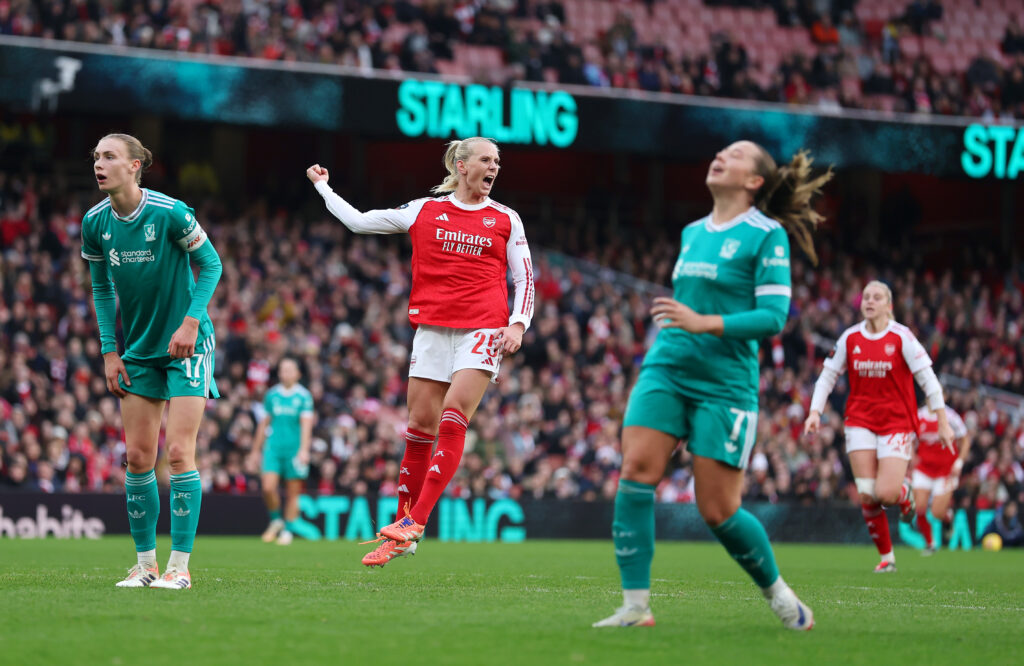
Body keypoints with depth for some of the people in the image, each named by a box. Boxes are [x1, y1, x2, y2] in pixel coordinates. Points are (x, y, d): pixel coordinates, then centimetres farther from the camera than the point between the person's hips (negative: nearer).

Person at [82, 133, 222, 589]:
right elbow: (101, 289, 10)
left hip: (187, 346, -5)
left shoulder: (170, 213, -18)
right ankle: (145, 563, 11)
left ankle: (179, 566, -7)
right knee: (137, 457, 2)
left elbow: (211, 265, -7)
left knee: (179, 453, -11)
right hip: (138, 351, 5)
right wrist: (109, 351, 3)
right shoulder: (94, 223, -2)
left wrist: (190, 322, -16)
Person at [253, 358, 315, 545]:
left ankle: (287, 530, 11)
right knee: (268, 487, -12)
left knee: (293, 492, 0)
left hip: (295, 449, -2)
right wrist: (256, 449, 17)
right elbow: (264, 423, 16)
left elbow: (306, 424, -8)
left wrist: (304, 449, -19)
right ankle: (275, 520, 11)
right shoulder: (272, 395, 9)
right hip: (273, 447, 2)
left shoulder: (304, 396, -1)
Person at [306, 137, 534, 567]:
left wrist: (517, 324, -4)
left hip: (483, 330, -1)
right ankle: (402, 525, 11)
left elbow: (524, 278, 11)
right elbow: (360, 222, 16)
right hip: (432, 328, 1)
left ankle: (415, 523, -17)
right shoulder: (425, 210, 10)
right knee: (420, 426, 1)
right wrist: (322, 188, 22)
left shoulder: (506, 220, 9)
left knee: (453, 421, -15)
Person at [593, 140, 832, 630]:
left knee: (718, 511, -4)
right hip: (665, 369, 5)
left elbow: (774, 316, -12)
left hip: (725, 383, -5)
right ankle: (635, 606, -13)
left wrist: (703, 323, -21)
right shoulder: (692, 233, 16)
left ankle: (777, 593, 22)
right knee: (636, 469, -16)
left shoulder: (767, 235, -4)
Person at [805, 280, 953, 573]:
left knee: (886, 493, -15)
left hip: (897, 421, -3)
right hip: (860, 420, 3)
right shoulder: (850, 338, 2)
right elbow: (827, 376, 9)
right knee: (867, 495, -7)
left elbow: (927, 379, -5)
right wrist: (815, 412, -3)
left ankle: (905, 494, 23)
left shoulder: (901, 337, -7)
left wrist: (943, 422, -8)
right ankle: (886, 557, 8)